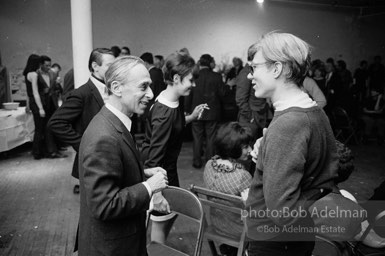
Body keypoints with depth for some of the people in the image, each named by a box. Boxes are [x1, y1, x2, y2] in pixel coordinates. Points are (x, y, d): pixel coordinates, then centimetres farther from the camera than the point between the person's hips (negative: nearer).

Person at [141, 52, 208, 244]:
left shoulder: (172, 100, -2)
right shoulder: (165, 113, -29)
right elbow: (155, 155, -29)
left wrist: (191, 117, 4)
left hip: (168, 165, 10)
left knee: (172, 211, 24)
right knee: (161, 219, 9)